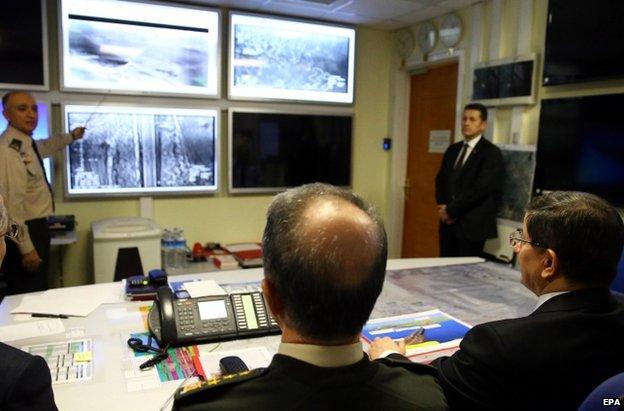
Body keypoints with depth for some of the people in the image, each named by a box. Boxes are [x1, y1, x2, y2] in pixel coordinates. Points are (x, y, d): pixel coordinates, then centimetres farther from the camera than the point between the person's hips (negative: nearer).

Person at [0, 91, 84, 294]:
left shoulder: (26, 142, 8)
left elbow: (45, 146, 33)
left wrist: (71, 136, 47)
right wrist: (26, 248, -24)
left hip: (36, 227, 10)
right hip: (26, 232, -10)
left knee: (37, 293, 17)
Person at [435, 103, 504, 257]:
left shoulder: (491, 153, -8)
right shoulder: (452, 149, 14)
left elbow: (480, 189, -17)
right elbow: (440, 180, 16)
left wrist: (451, 210, -13)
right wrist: (443, 207, -2)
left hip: (472, 224, -6)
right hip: (448, 222, 6)